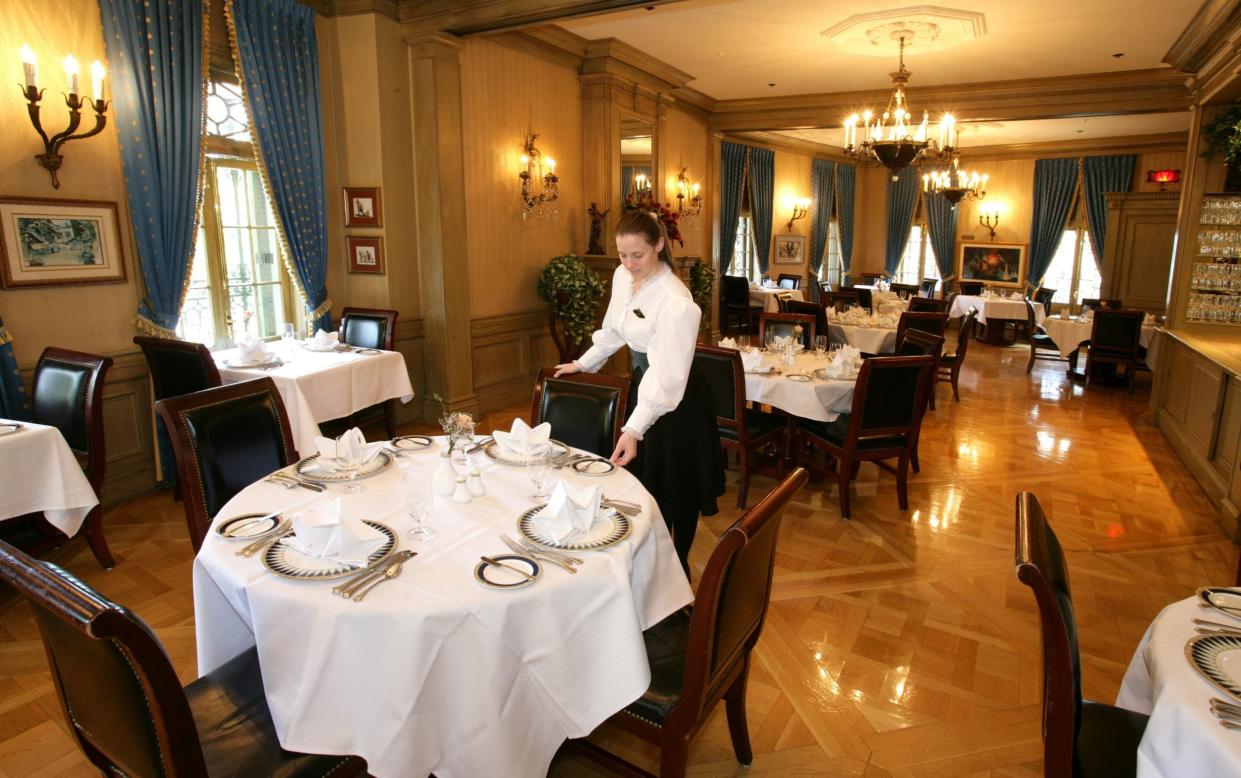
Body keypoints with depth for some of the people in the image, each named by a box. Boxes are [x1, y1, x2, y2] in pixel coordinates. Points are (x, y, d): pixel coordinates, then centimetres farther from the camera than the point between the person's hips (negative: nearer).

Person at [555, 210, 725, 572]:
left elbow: (666, 376, -33)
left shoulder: (676, 302, -30)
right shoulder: (623, 276, -5)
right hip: (643, 382, 8)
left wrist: (633, 430, -39)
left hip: (675, 398, -7)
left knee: (677, 488, 11)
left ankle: (679, 564, 33)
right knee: (644, 481, 20)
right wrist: (583, 363, 17)